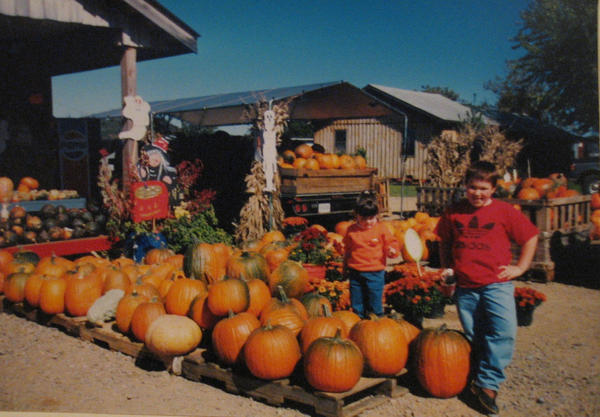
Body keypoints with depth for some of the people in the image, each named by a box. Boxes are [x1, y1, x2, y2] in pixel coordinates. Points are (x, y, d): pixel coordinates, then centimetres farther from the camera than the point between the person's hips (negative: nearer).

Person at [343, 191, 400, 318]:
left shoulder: (382, 229, -2)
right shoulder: (352, 230, 4)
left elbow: (392, 244, 2)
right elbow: (347, 250, 14)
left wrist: (391, 251, -20)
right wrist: (345, 267, 16)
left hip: (375, 274, -2)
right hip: (355, 273, 2)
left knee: (375, 305, 2)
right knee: (356, 304, 10)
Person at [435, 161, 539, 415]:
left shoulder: (505, 212, -1)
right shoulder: (454, 213, 5)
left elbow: (531, 237, 7)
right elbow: (444, 242, 20)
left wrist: (520, 267, 1)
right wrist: (446, 268, 9)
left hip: (497, 284, -2)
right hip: (465, 287, 2)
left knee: (504, 331, -16)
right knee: (474, 336, 11)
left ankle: (487, 384, -6)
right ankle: (478, 378, 28)